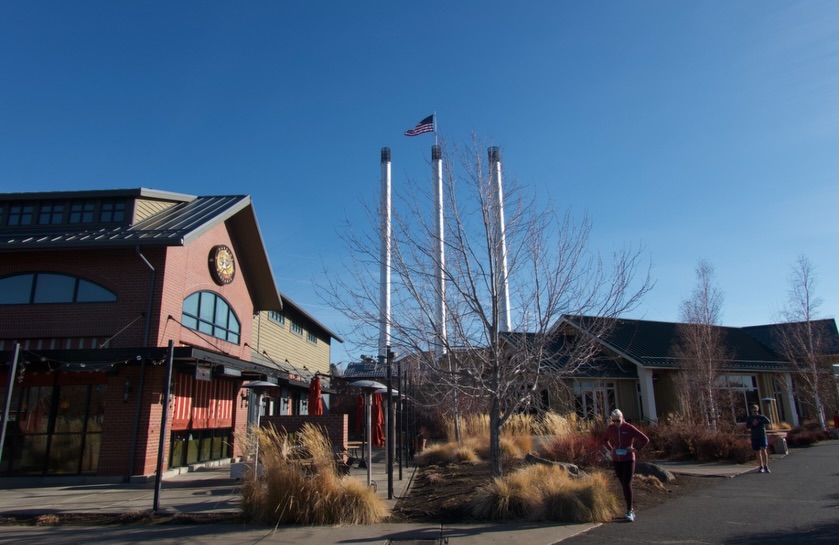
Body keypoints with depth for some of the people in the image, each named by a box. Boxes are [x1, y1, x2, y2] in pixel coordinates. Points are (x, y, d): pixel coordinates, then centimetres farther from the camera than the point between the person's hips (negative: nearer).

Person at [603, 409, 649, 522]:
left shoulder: (630, 428, -15)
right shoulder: (611, 428, -2)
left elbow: (645, 439, -12)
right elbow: (605, 439, 18)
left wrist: (635, 449, -13)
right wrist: (611, 449, 5)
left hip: (629, 459, -4)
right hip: (616, 460, 4)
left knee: (627, 484, -12)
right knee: (623, 485, 9)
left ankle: (629, 511, -6)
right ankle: (632, 509, 23)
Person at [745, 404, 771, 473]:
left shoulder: (762, 417, 5)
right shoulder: (749, 418, 9)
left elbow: (768, 422, -10)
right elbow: (747, 426, 1)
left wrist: (759, 422, -17)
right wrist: (752, 424, -18)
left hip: (762, 436, -2)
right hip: (754, 437, 2)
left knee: (763, 450, -14)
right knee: (757, 452, 4)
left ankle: (766, 466, -11)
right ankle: (761, 467, 12)